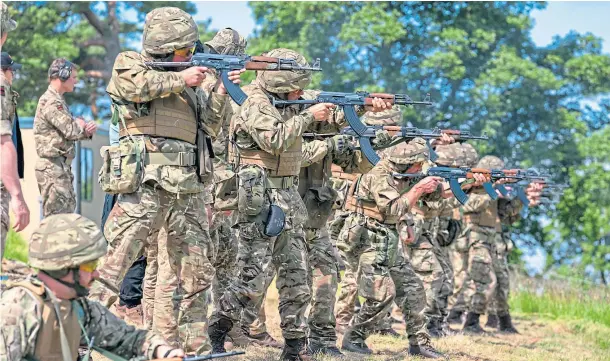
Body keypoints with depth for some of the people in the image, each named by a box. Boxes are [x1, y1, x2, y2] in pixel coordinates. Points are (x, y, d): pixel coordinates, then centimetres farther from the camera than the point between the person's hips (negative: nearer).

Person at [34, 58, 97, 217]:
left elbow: (73, 128, 19)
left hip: (63, 166, 11)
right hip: (52, 167, -11)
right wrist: (85, 129, 2)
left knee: (68, 209, 15)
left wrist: (85, 129, -5)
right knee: (56, 217, -10)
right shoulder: (51, 102, -15)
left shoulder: (58, 100, 19)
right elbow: (70, 131, -20)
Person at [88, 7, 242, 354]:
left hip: (188, 191, 7)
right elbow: (136, 84, -19)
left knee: (197, 273, 11)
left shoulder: (187, 79, 21)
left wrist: (221, 93, 6)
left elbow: (207, 127, 21)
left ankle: (195, 346, 21)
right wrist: (180, 79, -10)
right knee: (116, 264, -14)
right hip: (144, 185, -7)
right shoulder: (129, 63, 4)